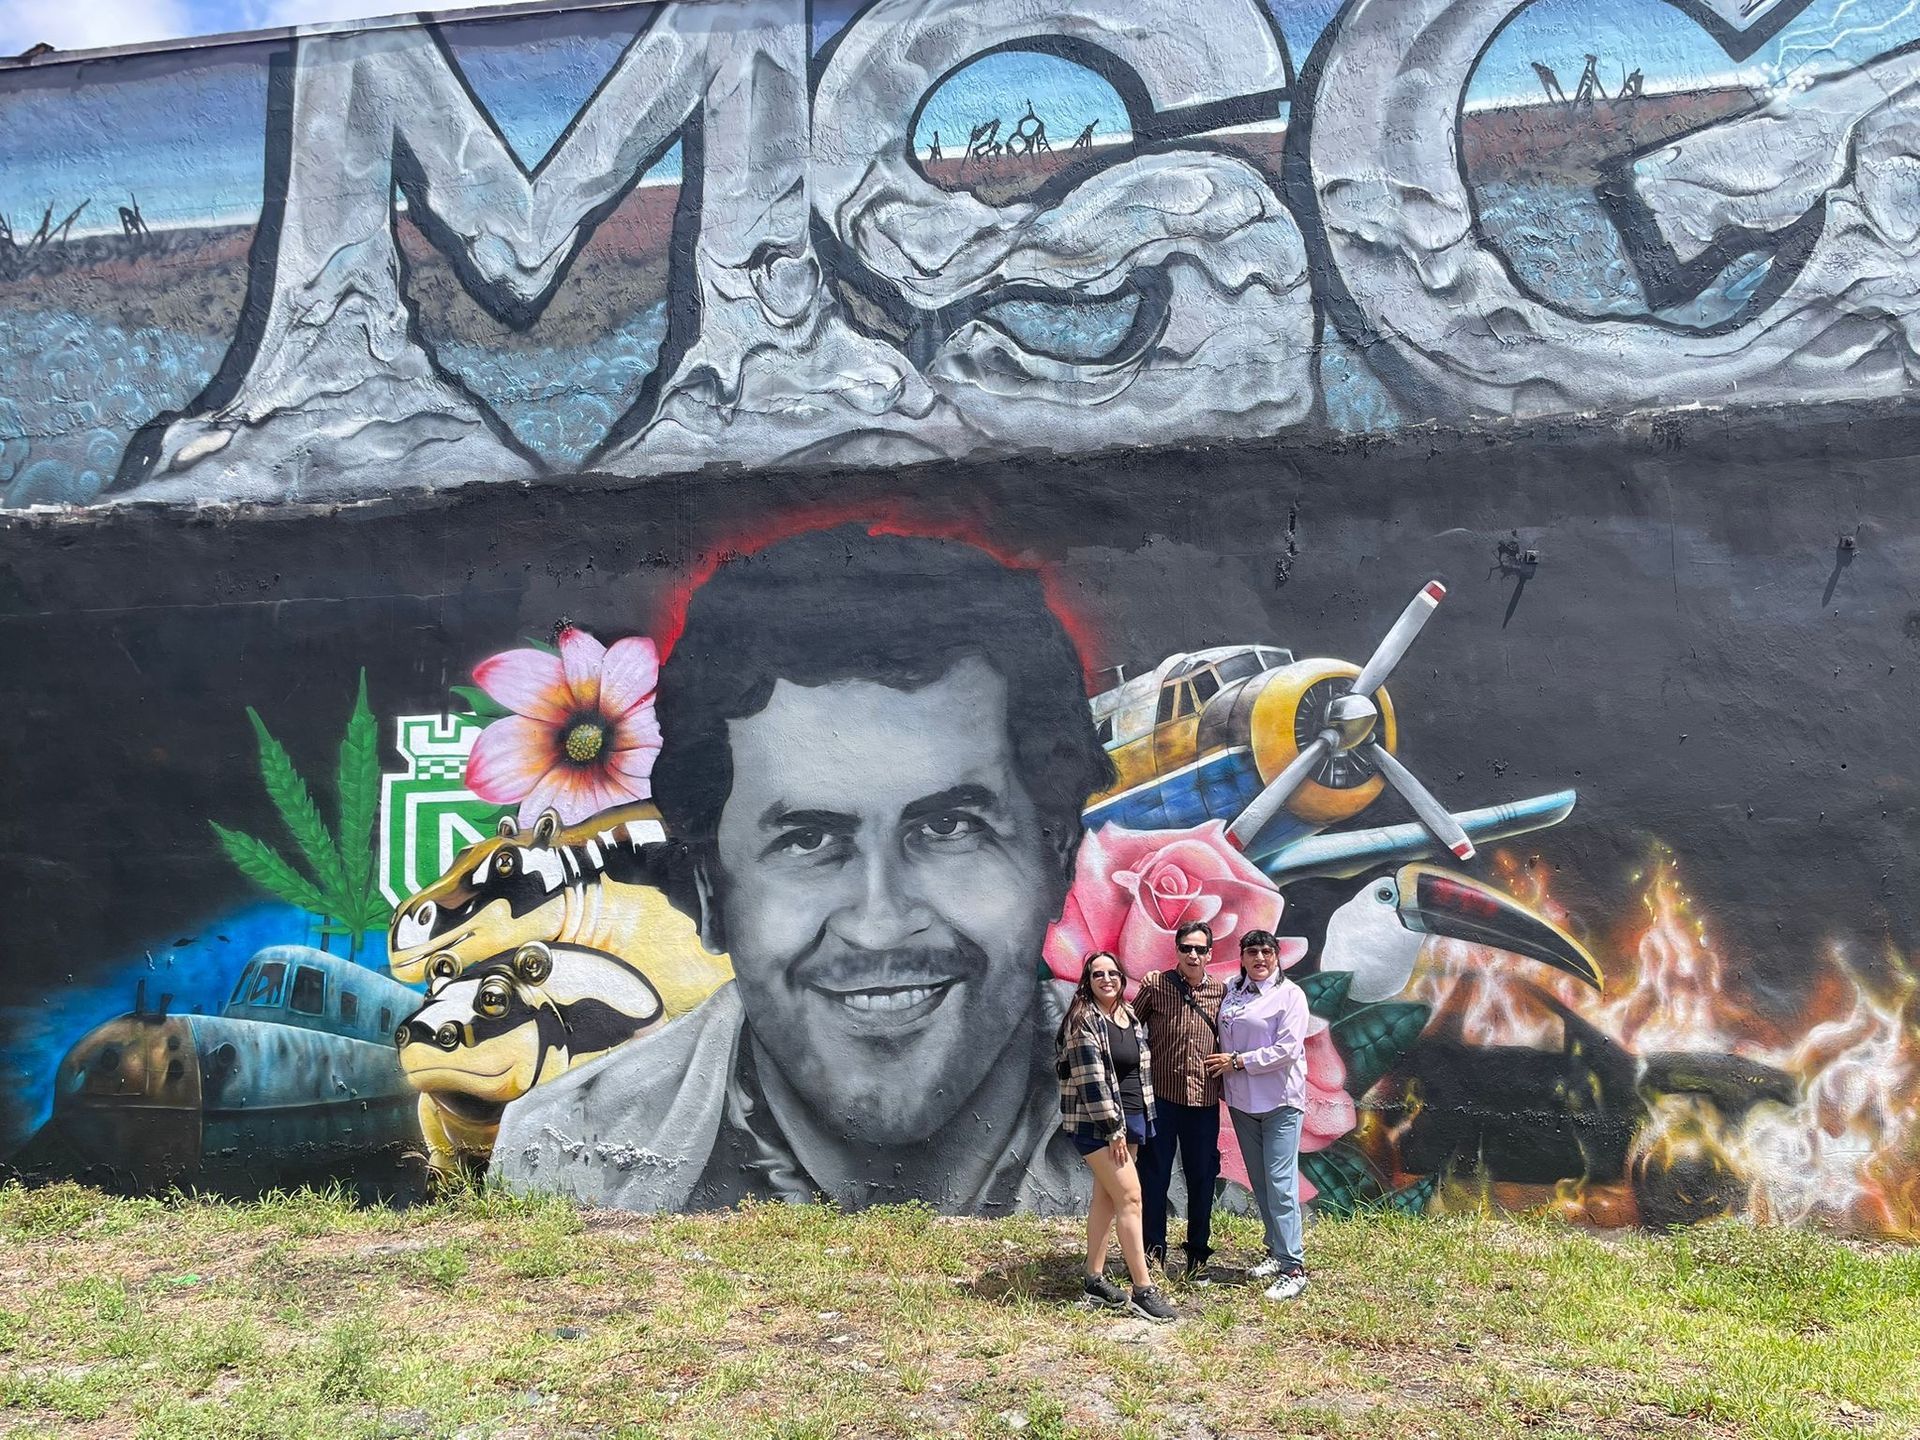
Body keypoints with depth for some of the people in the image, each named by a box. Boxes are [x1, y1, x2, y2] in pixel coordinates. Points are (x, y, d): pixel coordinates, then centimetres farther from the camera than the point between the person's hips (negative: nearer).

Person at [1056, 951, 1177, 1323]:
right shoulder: (1084, 1020, -14)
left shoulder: (1129, 1016, 10)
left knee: (1106, 1197, 11)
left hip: (1130, 1118, 8)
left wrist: (1141, 1121, 17)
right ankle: (1143, 1291, -8)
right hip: (1096, 1123, -8)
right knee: (1130, 1196, -10)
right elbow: (1090, 1077, -18)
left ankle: (1094, 1279, 19)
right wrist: (1112, 1128, -19)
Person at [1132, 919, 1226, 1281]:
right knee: (1154, 1176, 5)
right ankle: (1154, 1252, 18)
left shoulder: (1220, 991, 4)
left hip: (1204, 1101, 2)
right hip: (1160, 1096, -2)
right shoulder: (1154, 985, -3)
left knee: (1202, 1179, 9)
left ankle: (1198, 1257, 22)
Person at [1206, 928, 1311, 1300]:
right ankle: (1277, 1250, 27)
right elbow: (1224, 1039, 20)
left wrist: (1238, 1061, -12)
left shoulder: (1290, 994, -8)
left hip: (1280, 1101, -6)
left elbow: (1287, 1050, -15)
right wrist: (1223, 1064, 2)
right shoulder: (1232, 991, 8)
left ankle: (1293, 1267, -6)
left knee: (1280, 1182, -9)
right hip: (1241, 1100, 6)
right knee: (1259, 1181, 14)